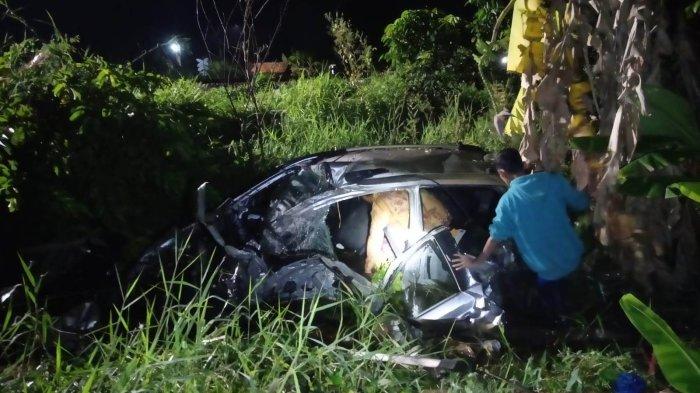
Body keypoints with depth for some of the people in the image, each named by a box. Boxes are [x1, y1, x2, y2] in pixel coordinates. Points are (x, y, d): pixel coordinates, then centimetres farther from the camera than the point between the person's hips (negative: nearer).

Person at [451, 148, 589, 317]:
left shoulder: (508, 201, -17)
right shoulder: (554, 180, -11)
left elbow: (495, 238, -11)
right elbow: (582, 203, 1)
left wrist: (475, 261, 3)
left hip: (548, 268, -3)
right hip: (574, 256, 3)